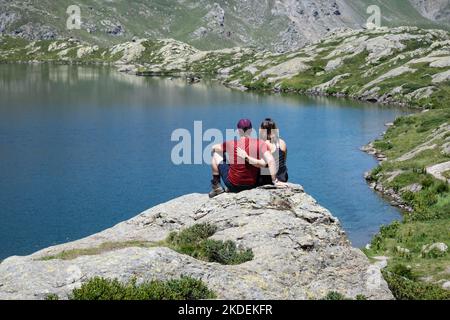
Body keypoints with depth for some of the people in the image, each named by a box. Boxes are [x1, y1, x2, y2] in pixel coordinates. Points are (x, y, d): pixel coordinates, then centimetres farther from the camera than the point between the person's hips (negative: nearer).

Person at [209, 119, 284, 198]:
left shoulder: (231, 144, -9)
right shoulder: (260, 143, -11)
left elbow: (214, 148, 9)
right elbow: (270, 161, -22)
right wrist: (275, 181, -19)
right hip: (253, 185, 1)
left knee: (216, 154, 16)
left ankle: (217, 185, 20)